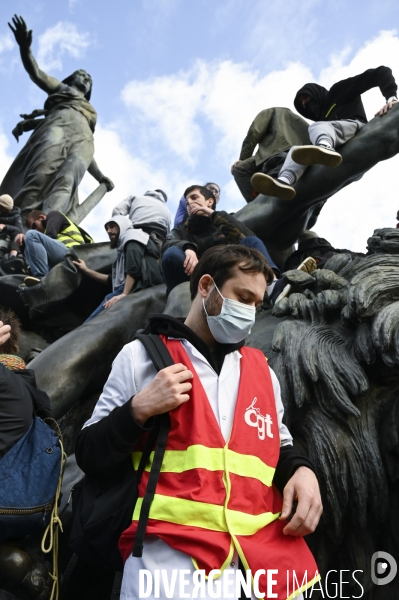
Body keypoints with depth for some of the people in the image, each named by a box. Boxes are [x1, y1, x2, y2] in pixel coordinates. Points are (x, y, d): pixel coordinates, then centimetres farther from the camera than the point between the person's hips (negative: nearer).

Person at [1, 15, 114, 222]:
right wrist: (25, 47, 0)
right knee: (45, 167, -33)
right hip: (59, 122, -1)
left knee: (67, 177, -31)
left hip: (83, 138, 2)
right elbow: (36, 73, 18)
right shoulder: (60, 88, 36)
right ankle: (23, 218, -50)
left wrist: (100, 177, 24)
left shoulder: (91, 112, 41)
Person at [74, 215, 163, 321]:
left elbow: (134, 269, -9)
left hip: (140, 287, -8)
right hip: (135, 290, 8)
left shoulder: (131, 236, 9)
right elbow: (113, 279, 37)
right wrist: (86, 270, 40)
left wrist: (124, 294, -20)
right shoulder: (124, 250, 36)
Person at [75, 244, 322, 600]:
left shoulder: (261, 368, 14)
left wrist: (301, 470, 2)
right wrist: (139, 410, -13)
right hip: (172, 551, -3)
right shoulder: (142, 355, 2)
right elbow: (89, 457, 3)